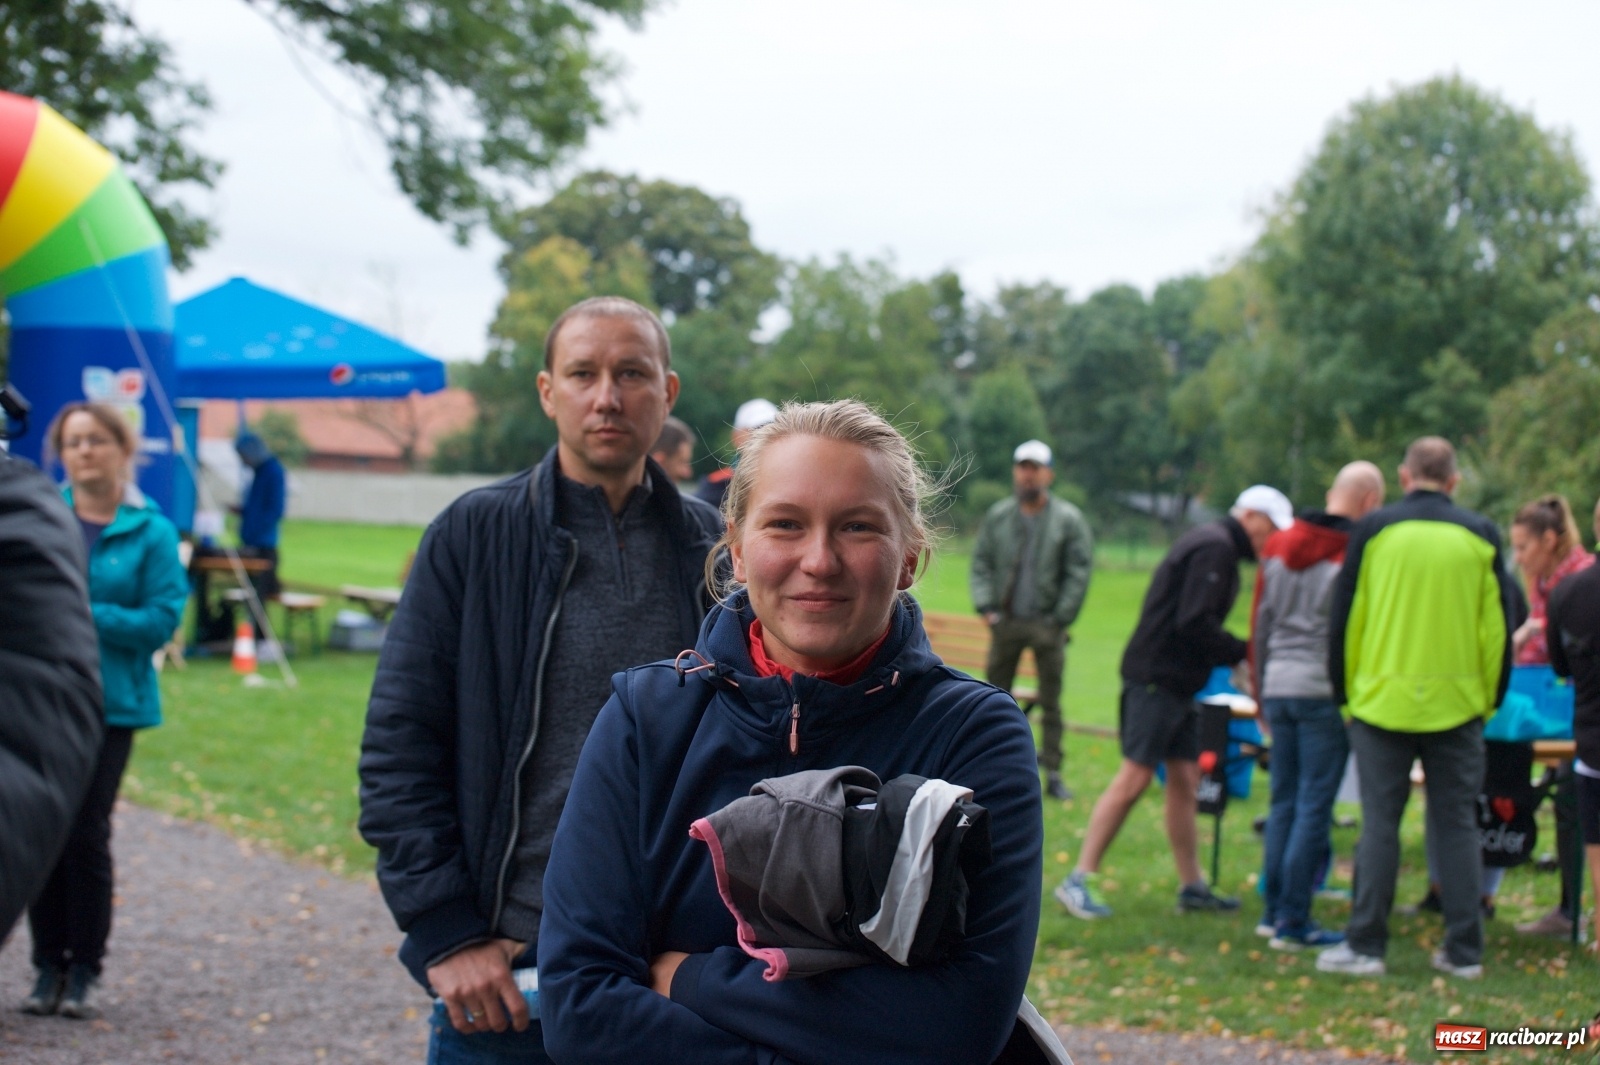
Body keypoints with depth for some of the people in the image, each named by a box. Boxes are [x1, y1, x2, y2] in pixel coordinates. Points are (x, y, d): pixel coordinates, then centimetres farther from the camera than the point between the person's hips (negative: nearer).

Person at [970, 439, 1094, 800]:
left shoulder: (1068, 519, -3)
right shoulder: (997, 516, 6)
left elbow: (1078, 573, -3)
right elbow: (981, 563, 9)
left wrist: (1060, 619, -8)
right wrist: (986, 608, -3)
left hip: (1047, 624, -3)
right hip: (1006, 621, 3)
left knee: (1050, 701, 2)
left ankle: (1052, 773, 7)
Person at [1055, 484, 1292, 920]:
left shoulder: (1218, 547, 20)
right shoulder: (1214, 547, -12)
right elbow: (1194, 623, -21)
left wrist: (1235, 654, 4)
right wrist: (1244, 652, -14)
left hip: (1178, 685, 11)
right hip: (1156, 680, -11)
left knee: (1185, 779, 12)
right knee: (1134, 777, -10)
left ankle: (1193, 886, 18)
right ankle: (1078, 880, -7)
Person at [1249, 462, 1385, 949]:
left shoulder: (1277, 546, 10)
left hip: (1279, 686, 6)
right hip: (1325, 690, -6)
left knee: (1283, 801, 14)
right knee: (1314, 805, -2)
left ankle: (1273, 911, 17)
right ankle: (1293, 922, -1)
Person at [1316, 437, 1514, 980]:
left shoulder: (1373, 529, -1)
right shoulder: (1481, 535, 2)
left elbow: (1344, 619, 1)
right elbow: (1498, 626, 6)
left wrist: (1345, 691, 11)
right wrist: (1490, 700, 15)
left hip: (1382, 700, -1)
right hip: (1457, 704, 1)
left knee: (1379, 823, 3)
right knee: (1457, 824, 7)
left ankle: (1365, 945, 4)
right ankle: (1465, 951, 10)